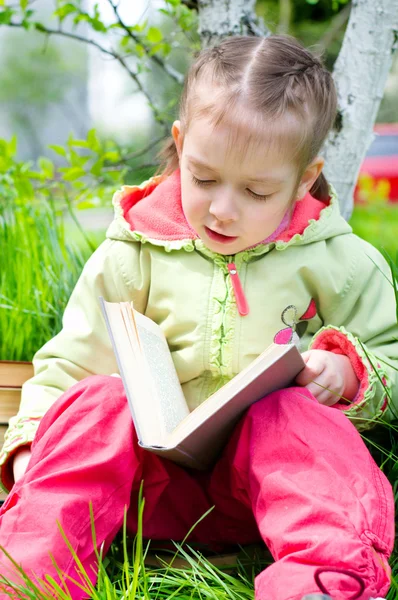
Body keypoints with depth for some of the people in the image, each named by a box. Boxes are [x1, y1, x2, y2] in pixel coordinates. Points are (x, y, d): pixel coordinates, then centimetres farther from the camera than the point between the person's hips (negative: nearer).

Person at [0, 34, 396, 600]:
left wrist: (347, 372, -13)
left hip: (268, 468, -1)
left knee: (295, 414, -32)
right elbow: (71, 360, 6)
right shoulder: (133, 255, 3)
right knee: (97, 400, -26)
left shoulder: (336, 261, 2)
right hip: (153, 474, 1)